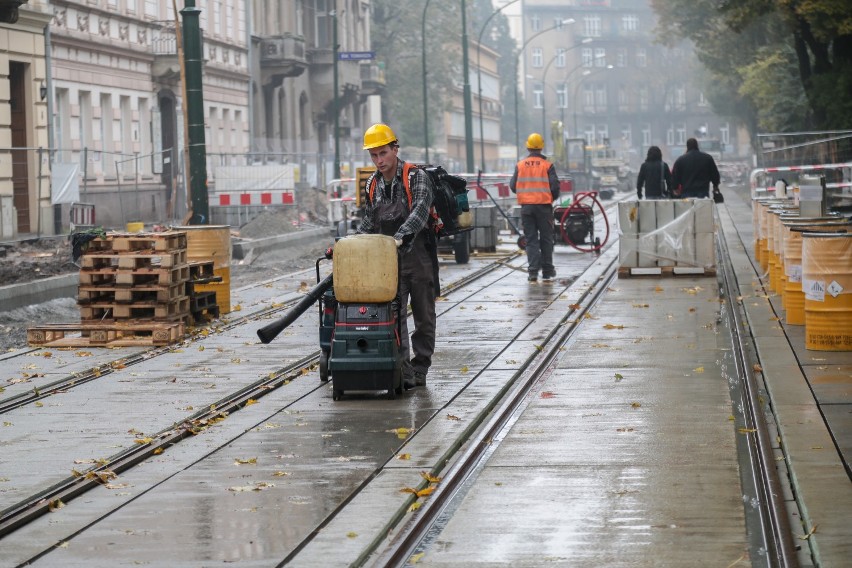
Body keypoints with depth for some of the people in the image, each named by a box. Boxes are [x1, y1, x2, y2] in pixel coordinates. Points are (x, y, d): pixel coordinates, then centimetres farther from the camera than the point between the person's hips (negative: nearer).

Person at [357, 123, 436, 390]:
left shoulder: (416, 177, -8)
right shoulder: (373, 185, 9)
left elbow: (420, 210, -24)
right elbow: (368, 222, 20)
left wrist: (400, 236, -39)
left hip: (419, 257, -3)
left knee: (424, 318, 6)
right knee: (394, 317, -7)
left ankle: (419, 370, 18)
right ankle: (404, 373, -10)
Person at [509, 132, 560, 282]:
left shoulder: (520, 165, 1)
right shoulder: (547, 165, -5)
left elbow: (513, 186, 1)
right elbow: (555, 186, -8)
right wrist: (553, 198, 12)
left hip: (526, 206, 2)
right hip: (544, 206, -1)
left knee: (531, 239, 6)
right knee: (546, 239, 9)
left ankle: (533, 271, -3)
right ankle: (547, 272, 13)